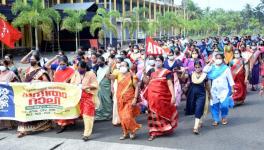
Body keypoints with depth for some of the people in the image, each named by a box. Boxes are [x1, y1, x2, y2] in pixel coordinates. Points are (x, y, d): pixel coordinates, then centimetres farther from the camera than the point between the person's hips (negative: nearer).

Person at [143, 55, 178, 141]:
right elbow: (146, 81, 4)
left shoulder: (166, 72, -4)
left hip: (162, 96, -3)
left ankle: (165, 129, 26)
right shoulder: (151, 71, 7)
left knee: (163, 113, 7)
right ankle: (154, 132, 6)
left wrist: (173, 96, -17)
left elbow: (170, 84, -10)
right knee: (153, 113, 3)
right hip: (152, 96, 3)